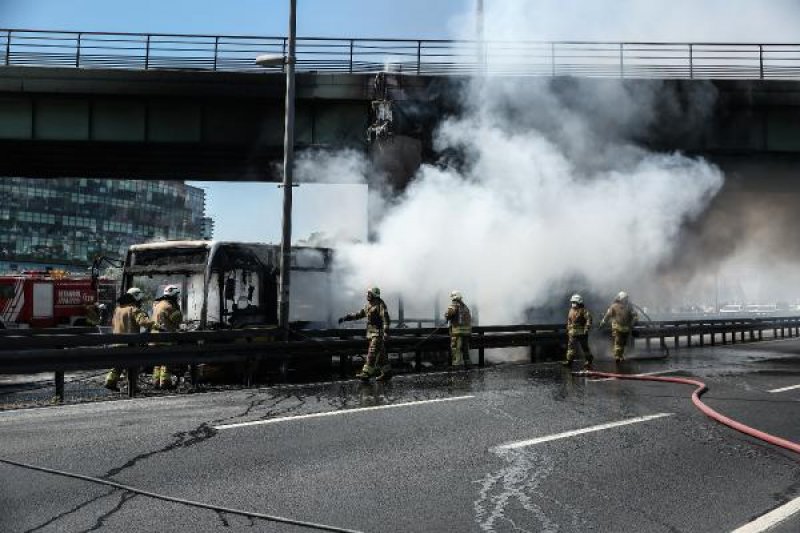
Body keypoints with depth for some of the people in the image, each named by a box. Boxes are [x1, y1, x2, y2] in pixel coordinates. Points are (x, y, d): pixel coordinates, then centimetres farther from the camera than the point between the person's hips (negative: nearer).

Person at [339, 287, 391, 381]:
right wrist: (346, 317, 17)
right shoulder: (368, 305, 14)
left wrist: (386, 333, -25)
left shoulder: (380, 305, -12)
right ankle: (386, 373, 17)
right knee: (380, 354, 11)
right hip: (371, 333, 9)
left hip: (379, 333, -9)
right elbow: (359, 314, 22)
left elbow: (386, 319, -18)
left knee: (372, 353, -13)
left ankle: (366, 373, -14)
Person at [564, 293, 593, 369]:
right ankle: (569, 360, 2)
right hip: (572, 332, 6)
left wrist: (586, 328, -20)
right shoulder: (571, 310, 14)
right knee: (571, 346, 1)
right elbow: (569, 321, 23)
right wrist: (568, 329, 20)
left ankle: (589, 359, 17)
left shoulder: (583, 310, -9)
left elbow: (589, 319, -16)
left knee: (584, 346, 3)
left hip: (581, 333, -6)